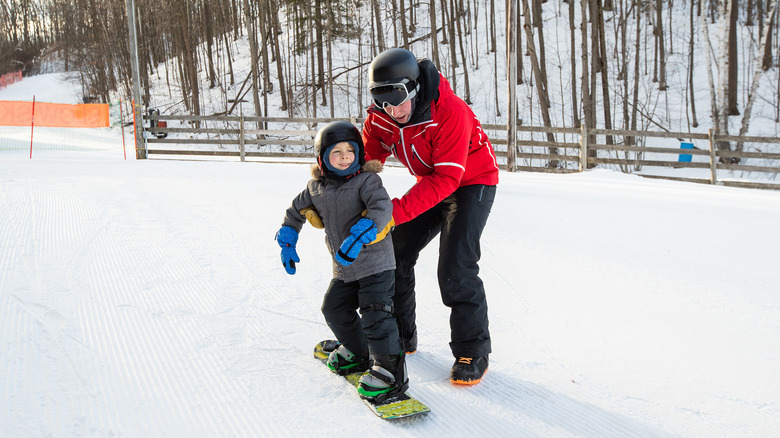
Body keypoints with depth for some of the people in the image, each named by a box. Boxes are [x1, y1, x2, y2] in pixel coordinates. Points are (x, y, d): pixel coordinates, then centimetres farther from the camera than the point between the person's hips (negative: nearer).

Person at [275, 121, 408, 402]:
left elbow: (382, 208, -29)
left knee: (374, 313, -14)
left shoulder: (366, 180, -13)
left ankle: (390, 370, -8)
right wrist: (288, 244, 19)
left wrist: (358, 237, -40)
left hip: (375, 263, -7)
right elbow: (295, 212, 23)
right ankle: (358, 352, 35)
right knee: (334, 309, 14)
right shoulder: (316, 188, 6)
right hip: (344, 268, 7)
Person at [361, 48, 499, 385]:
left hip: (473, 181, -7)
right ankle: (400, 336, 19)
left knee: (455, 268, -19)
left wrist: (395, 212, -44)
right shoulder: (380, 117, -14)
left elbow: (447, 178, -36)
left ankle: (473, 351, -3)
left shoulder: (450, 112, -34)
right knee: (394, 253, 2)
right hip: (432, 184, 7)